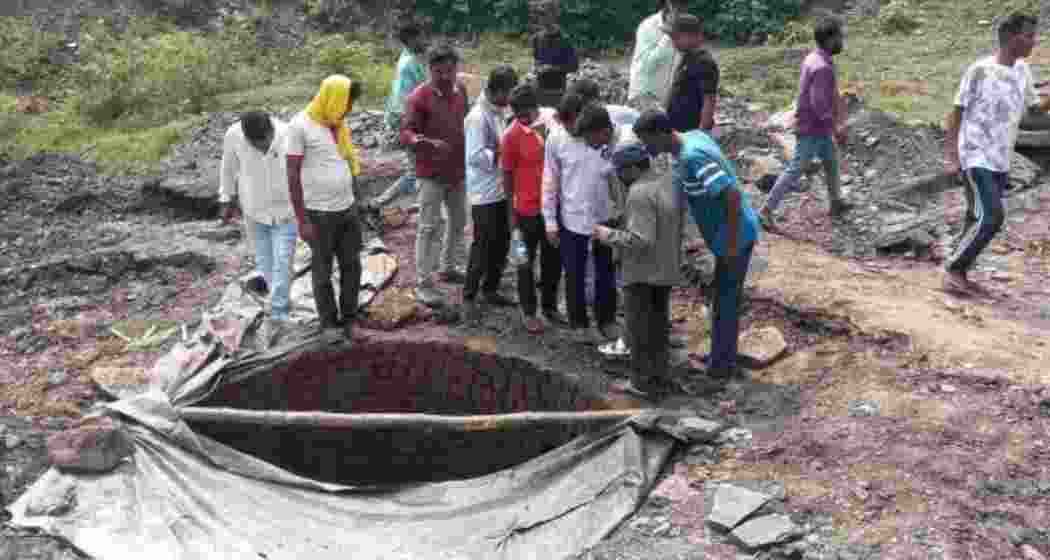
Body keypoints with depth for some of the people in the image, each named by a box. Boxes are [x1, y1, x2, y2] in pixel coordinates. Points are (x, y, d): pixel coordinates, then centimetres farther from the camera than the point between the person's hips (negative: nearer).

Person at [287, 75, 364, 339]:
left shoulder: (337, 124, 9)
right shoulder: (300, 126, -13)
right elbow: (292, 176, -12)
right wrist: (302, 220, -14)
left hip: (347, 209, 7)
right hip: (319, 213, -7)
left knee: (352, 266, 13)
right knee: (323, 271, 8)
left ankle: (349, 318, 28)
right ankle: (329, 322, 23)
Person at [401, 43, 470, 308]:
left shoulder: (460, 89, 2)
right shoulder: (418, 97, -17)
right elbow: (405, 132, -20)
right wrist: (425, 142, -38)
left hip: (459, 170, 7)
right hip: (431, 172, -7)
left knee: (458, 221, 18)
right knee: (429, 227, -4)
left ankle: (449, 268, 36)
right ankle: (424, 283, 3)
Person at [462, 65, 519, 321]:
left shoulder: (500, 111, 7)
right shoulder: (478, 117, -20)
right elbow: (475, 156, -24)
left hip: (501, 190, 9)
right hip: (484, 193, -9)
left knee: (502, 243, 15)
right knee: (482, 246, -2)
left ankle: (490, 289, 29)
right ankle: (469, 297, 10)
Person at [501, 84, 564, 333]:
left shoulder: (550, 125, -3)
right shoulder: (512, 136, -14)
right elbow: (507, 175, -7)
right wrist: (512, 211, -4)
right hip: (528, 209, -4)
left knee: (553, 259, 16)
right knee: (526, 261, 10)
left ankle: (550, 306, 34)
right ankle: (528, 312, 23)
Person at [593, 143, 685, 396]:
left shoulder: (640, 193, -24)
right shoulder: (670, 182, 2)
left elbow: (641, 239, -29)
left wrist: (610, 236, -16)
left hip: (642, 270, -8)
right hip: (667, 266, 8)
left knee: (639, 326, 4)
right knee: (658, 321, 19)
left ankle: (642, 381, 13)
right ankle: (658, 372, 28)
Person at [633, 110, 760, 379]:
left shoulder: (693, 157, -27)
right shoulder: (695, 136, 2)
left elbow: (733, 196, -30)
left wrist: (732, 245, -23)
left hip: (735, 236, -10)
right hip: (728, 232, 10)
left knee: (726, 300, 6)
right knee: (723, 296, 21)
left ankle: (722, 362, 21)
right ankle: (722, 356, 35)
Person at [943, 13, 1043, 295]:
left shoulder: (1022, 70, 8)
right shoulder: (979, 70, -12)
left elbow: (1034, 112, 15)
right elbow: (956, 112, -9)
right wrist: (950, 156, -14)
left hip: (1001, 161, 7)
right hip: (976, 158, -7)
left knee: (980, 218, 9)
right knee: (991, 217, -15)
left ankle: (960, 273, 18)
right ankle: (953, 270, -5)